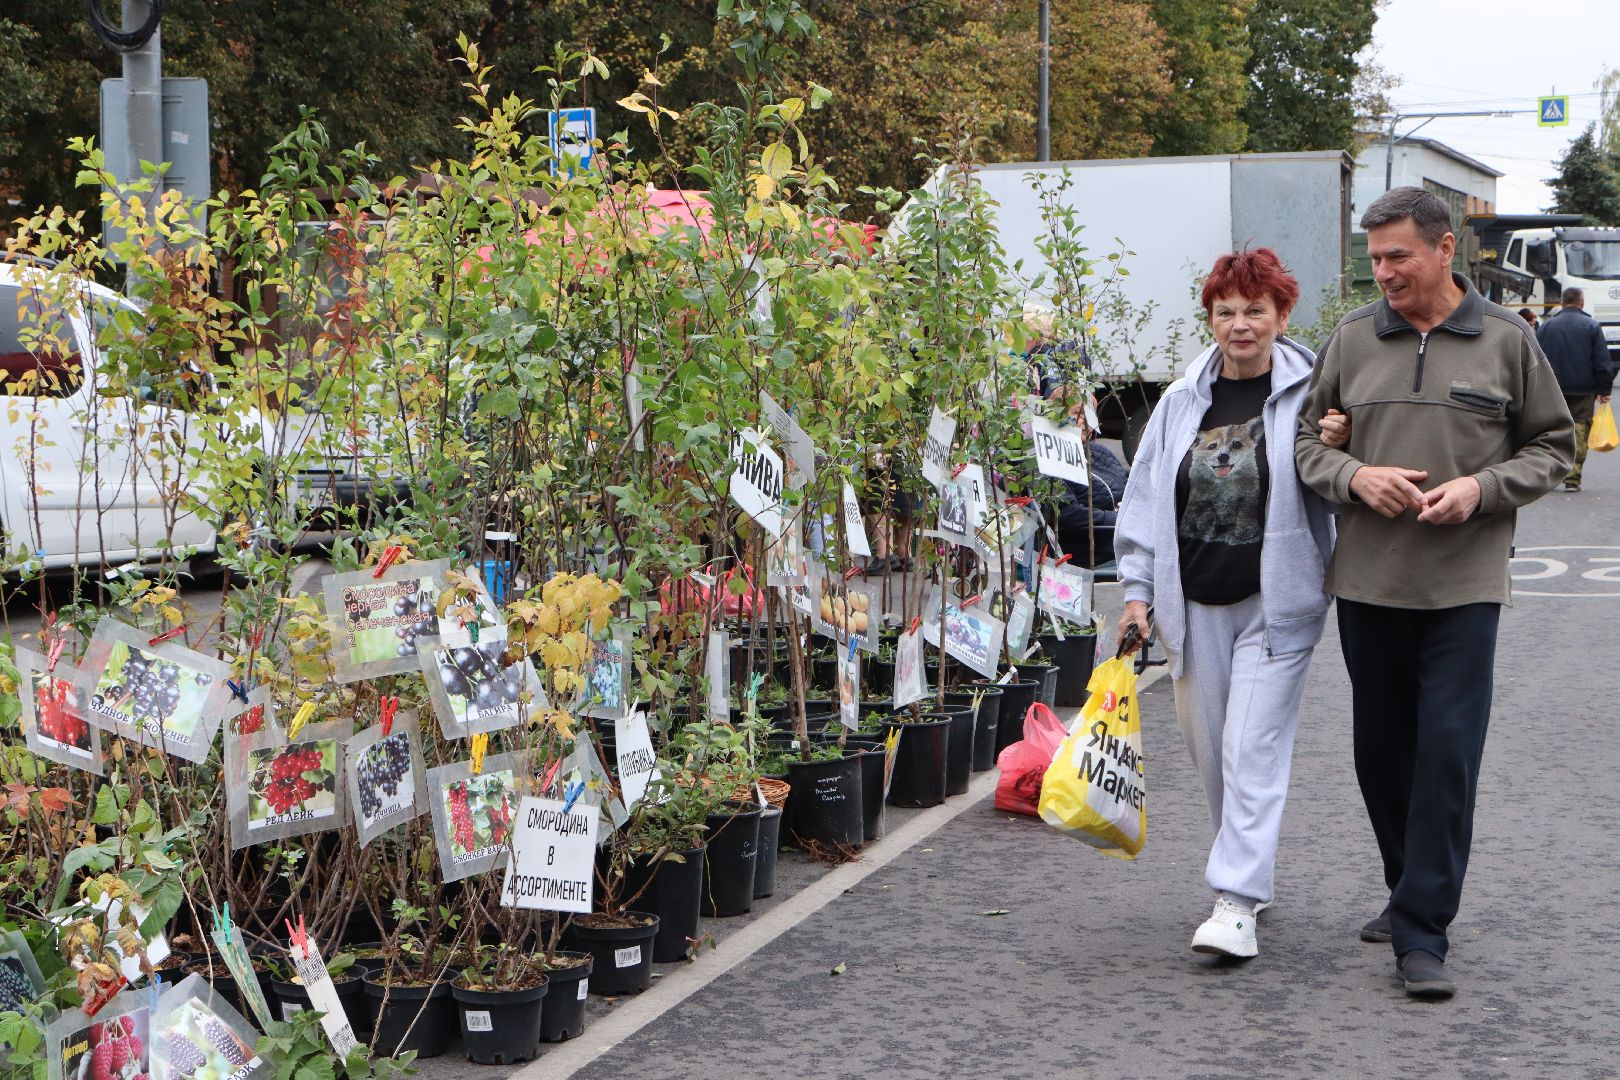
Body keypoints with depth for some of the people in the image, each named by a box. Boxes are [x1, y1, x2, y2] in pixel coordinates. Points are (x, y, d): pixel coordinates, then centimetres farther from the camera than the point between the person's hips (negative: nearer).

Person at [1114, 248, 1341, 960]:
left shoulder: (1308, 394, -2)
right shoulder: (1183, 401, 9)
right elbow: (1144, 497, 11)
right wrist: (1137, 590, 5)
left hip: (1276, 604, -4)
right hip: (1194, 606, 4)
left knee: (1253, 750, -9)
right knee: (1210, 750, 11)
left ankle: (1237, 901, -9)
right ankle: (1250, 872, 29)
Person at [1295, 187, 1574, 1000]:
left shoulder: (1506, 341, 2)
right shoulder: (1352, 339, 6)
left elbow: (1552, 446, 7)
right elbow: (1303, 435, 11)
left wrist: (1481, 488, -10)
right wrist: (1352, 475, -10)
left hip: (1464, 588, -3)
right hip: (1366, 582, 3)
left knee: (1447, 755, -8)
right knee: (1381, 750, 12)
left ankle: (1422, 934, -2)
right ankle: (1410, 892, 32)